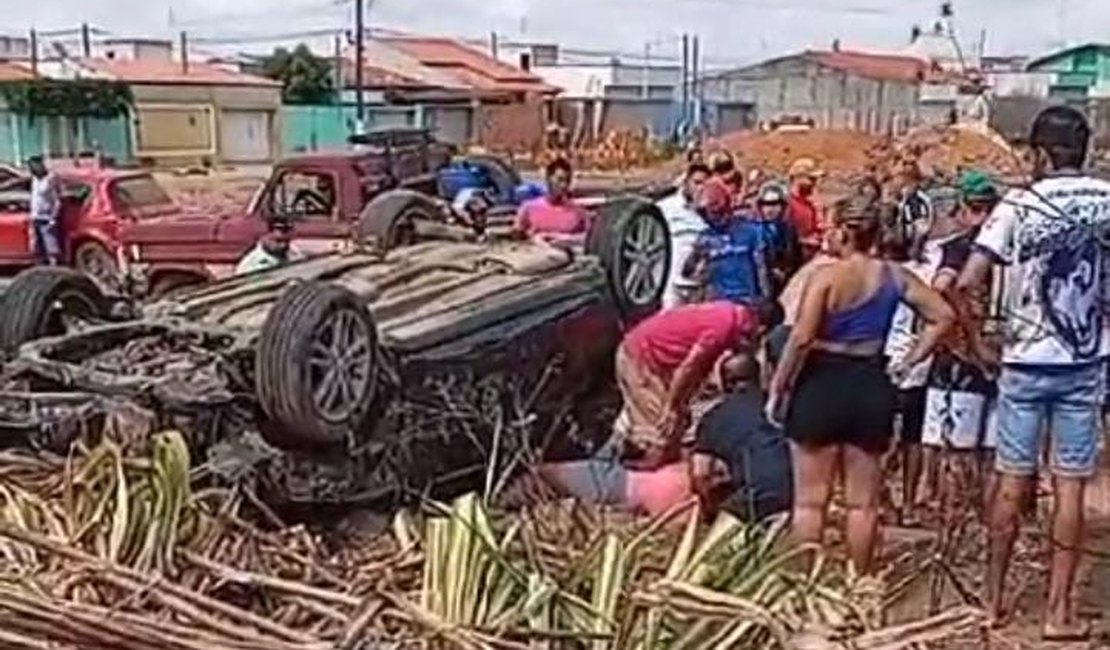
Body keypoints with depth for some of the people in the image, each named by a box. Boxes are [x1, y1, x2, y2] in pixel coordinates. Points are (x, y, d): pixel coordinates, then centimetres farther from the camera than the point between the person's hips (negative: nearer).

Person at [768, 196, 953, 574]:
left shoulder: (826, 276, -12)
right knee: (863, 502, 13)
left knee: (810, 499, 6)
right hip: (871, 386, 4)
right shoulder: (893, 277, 3)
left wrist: (778, 388, -9)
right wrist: (909, 361, 10)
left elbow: (801, 338, -19)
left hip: (822, 384, -4)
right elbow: (942, 316, 8)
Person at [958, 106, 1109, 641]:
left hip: (1026, 361, -1)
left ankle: (994, 596, 20)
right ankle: (1059, 611, 11)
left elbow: (967, 284, -14)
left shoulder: (1019, 204, -8)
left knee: (1012, 481, 9)